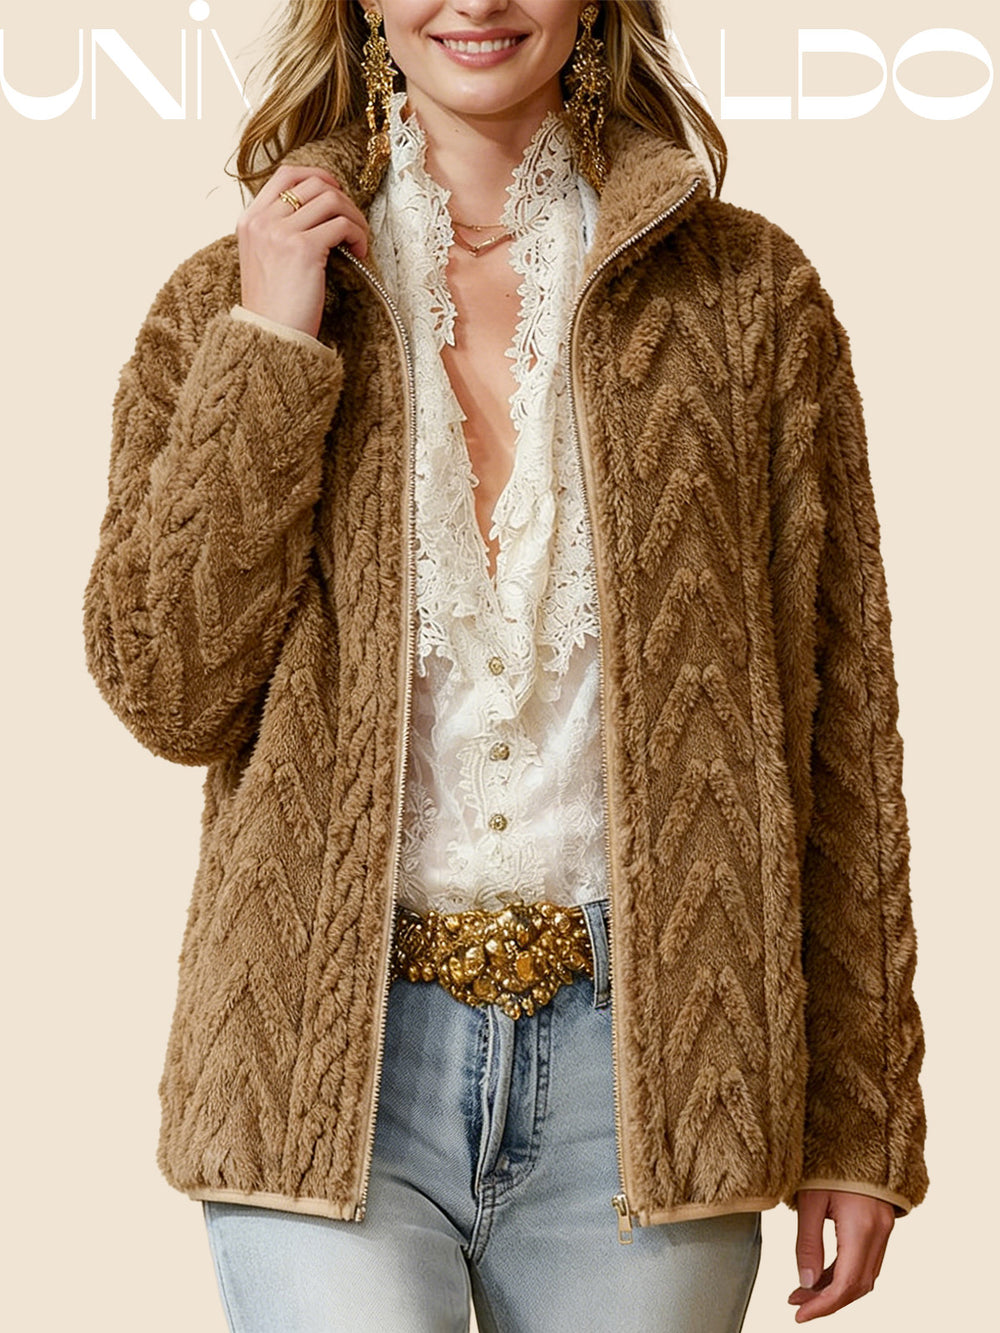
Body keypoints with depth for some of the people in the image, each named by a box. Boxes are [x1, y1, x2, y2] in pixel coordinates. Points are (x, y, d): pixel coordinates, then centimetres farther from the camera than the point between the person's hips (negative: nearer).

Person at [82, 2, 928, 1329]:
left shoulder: (746, 294, 2)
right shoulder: (231, 299, 5)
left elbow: (838, 727, 4)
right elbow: (168, 693, -5)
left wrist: (864, 1116, 3)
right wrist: (267, 351, -9)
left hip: (638, 1066, 1)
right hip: (331, 1061, 0)